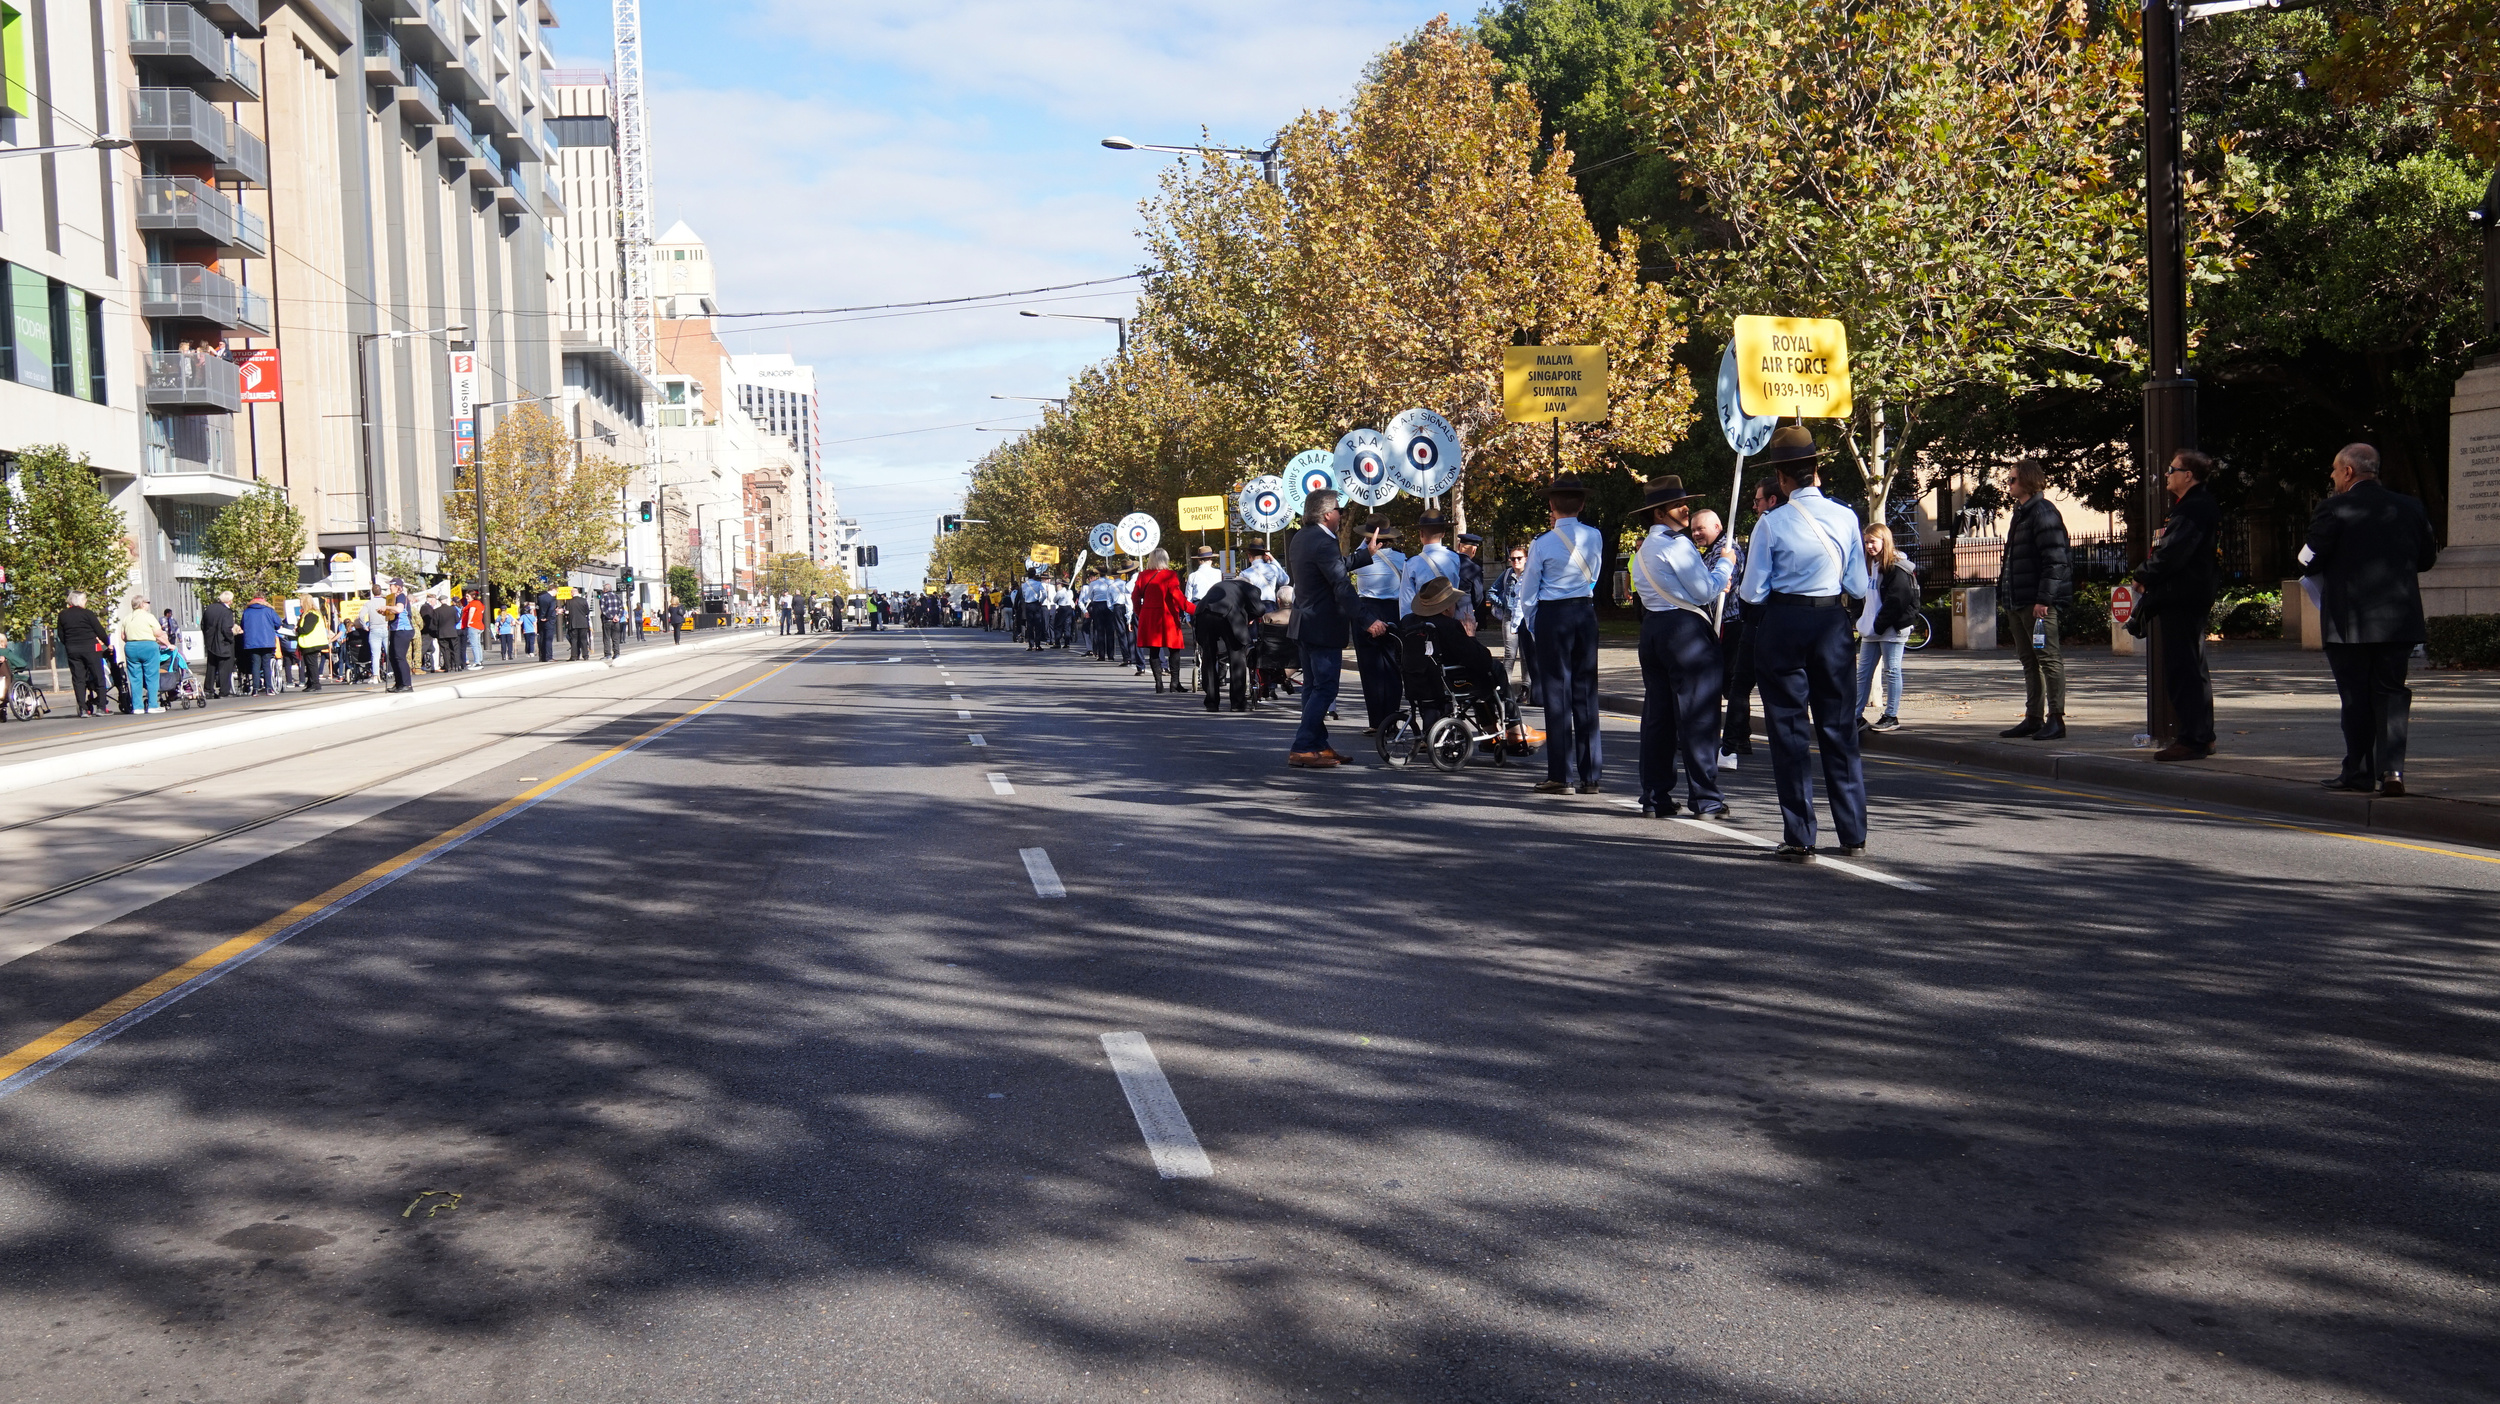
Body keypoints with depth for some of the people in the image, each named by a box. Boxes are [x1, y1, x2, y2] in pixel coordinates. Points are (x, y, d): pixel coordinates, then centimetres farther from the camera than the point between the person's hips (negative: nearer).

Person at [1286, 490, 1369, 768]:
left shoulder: (1298, 539, 10)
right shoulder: (1323, 543, -20)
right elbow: (1342, 588, -27)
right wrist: (1368, 622, -29)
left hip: (1303, 625, 10)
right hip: (1324, 628, -10)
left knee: (1313, 687, 14)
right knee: (1324, 689, -6)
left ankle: (1318, 745, 21)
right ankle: (1302, 749, -9)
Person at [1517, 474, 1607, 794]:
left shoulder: (1542, 544, -10)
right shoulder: (1594, 537, 1)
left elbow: (1528, 593, -1)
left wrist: (1531, 624, 13)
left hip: (1551, 616, -4)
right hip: (1586, 613, 4)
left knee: (1557, 693, 0)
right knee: (1586, 693, 7)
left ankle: (1560, 775, 0)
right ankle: (1591, 775, 7)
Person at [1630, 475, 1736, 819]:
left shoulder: (1643, 549, 17)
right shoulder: (1677, 544, -12)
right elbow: (1705, 592, -12)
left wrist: (1715, 584, 20)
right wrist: (1725, 563, 2)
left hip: (1652, 629, 9)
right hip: (1686, 630, -9)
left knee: (1656, 715, 8)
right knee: (1698, 713, -5)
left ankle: (1655, 799, 10)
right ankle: (1705, 800, -4)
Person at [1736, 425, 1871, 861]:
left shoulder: (1772, 523, -11)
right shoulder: (1846, 517, -2)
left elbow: (1754, 592, -9)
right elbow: (1859, 587, 2)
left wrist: (1739, 588, 13)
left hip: (1784, 625, -3)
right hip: (1833, 624, 3)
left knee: (1788, 730, 4)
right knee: (1839, 727, 12)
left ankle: (1799, 838, 4)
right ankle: (1854, 834, 16)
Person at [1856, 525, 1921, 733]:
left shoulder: (1897, 568, -11)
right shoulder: (1869, 565, 15)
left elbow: (1896, 600, -17)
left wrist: (1879, 626, -18)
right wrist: (1861, 621, 8)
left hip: (1892, 629, -8)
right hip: (1871, 630, 9)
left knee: (1891, 671, -1)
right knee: (1863, 672, 8)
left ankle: (1891, 717, 4)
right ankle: (1857, 716, 13)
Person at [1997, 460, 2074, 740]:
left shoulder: (2043, 512, -10)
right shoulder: (2020, 514, 20)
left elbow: (2054, 559, -18)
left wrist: (2044, 598, -22)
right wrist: (2003, 596, 20)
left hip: (2039, 601, -10)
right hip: (2017, 602, 10)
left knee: (2048, 658, -6)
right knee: (2029, 661, 12)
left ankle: (2056, 719, -3)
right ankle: (2033, 718, 17)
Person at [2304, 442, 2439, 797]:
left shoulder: (2333, 510, -10)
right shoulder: (2410, 507, 5)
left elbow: (2309, 563, -10)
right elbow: (2428, 557, 13)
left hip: (2349, 621, -4)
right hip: (2399, 619, 4)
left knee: (2355, 697, 5)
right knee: (2392, 692, 8)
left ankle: (2359, 771, 11)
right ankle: (2391, 769, -4)